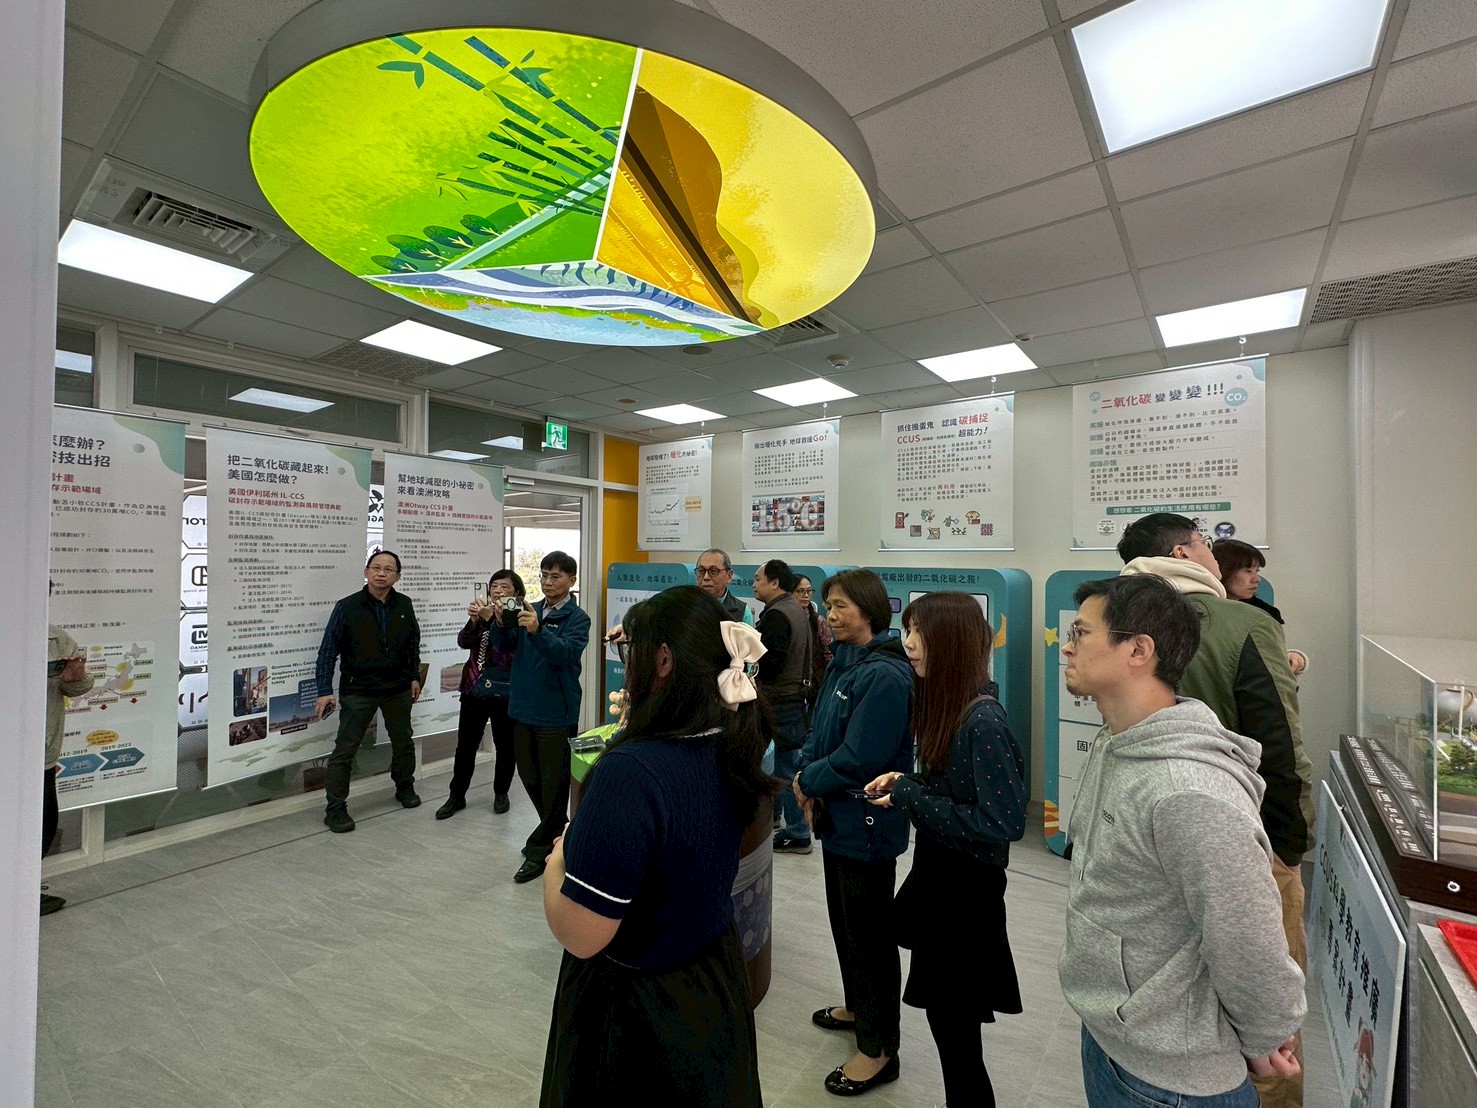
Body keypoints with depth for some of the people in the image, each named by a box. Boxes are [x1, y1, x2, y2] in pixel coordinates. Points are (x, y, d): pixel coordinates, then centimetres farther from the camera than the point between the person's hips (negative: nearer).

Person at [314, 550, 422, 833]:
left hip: (398, 689, 3)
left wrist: (415, 676, 11)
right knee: (344, 749, -1)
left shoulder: (404, 605, -1)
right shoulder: (347, 607, -10)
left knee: (403, 743, 16)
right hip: (358, 690, -3)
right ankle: (335, 808, 13)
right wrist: (325, 690, -12)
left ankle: (405, 787, 38)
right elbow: (328, 650, -8)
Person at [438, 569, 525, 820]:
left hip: (505, 693, -3)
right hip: (474, 689, 4)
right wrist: (474, 621, -26)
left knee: (505, 746, 9)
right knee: (465, 746, 8)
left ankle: (501, 793, 27)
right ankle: (457, 796, 23)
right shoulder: (483, 612, 7)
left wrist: (493, 620, -37)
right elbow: (463, 642, -7)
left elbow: (508, 648, -23)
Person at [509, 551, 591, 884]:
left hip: (555, 712, -6)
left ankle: (540, 849, 20)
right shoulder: (530, 611, 8)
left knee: (553, 781, 4)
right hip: (523, 707, 6)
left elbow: (566, 653, -24)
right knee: (528, 775, 18)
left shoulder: (577, 618, -8)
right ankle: (557, 830, 39)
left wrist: (537, 630, -39)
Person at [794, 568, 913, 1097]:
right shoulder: (843, 662, 4)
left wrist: (807, 782, -13)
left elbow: (860, 758, -27)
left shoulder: (886, 676, -25)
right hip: (838, 815, 9)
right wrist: (810, 783, -7)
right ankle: (859, 1007, 47)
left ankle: (878, 1048, 28)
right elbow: (820, 731, 8)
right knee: (844, 918, 24)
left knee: (869, 931, 8)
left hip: (867, 824, -9)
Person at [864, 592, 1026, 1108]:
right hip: (938, 877, 8)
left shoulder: (983, 722, -27)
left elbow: (1004, 823, -27)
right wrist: (907, 783, -5)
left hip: (965, 892, -8)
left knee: (954, 1031, 12)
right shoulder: (945, 706, 0)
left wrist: (909, 798, -24)